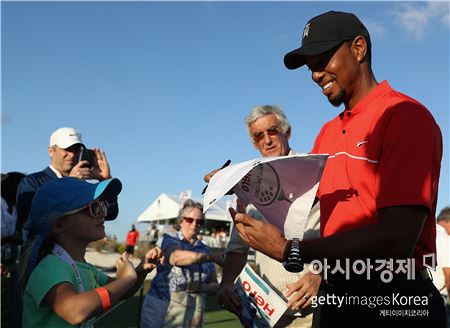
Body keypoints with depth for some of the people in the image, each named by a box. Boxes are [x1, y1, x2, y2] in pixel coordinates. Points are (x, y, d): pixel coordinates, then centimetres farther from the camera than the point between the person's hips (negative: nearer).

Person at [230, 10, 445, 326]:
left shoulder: (405, 116, -13)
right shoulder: (328, 132, 12)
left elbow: (398, 237, -22)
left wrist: (290, 250, -24)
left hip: (392, 300, -7)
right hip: (334, 295, 7)